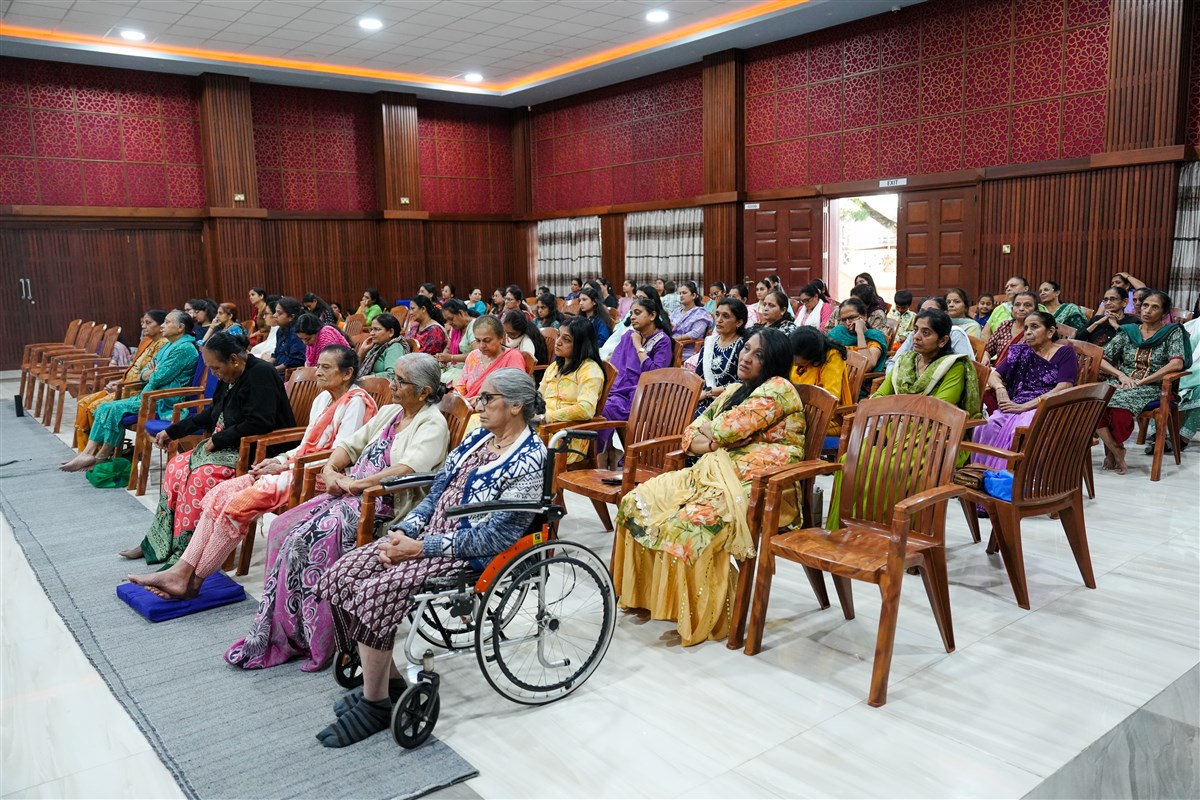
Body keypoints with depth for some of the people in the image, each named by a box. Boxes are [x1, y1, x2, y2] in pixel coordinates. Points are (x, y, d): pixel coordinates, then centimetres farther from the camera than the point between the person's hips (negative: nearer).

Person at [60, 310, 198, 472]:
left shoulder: (185, 348, -14)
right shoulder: (168, 346, 20)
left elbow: (159, 378, -18)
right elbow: (144, 372, 19)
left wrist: (151, 375, 5)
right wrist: (149, 374, -5)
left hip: (164, 401, -10)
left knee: (116, 408, -21)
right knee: (104, 407, -2)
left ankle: (101, 457, -8)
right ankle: (88, 453, -10)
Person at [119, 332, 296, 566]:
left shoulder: (260, 374, -17)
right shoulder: (229, 378, 11)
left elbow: (259, 424, -26)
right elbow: (210, 414, 25)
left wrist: (217, 440, -18)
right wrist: (172, 432, 21)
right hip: (226, 446, 10)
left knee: (201, 477, -27)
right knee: (176, 467, 0)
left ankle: (184, 553, -18)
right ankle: (156, 544, 10)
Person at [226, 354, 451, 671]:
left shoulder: (432, 424, -8)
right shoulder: (389, 412, 18)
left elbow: (409, 469, -25)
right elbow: (351, 445, 20)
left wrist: (354, 483, -22)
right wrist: (331, 470, 0)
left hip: (384, 504, -8)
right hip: (348, 493, 8)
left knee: (308, 537, -24)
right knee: (283, 528, -8)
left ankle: (305, 637, -11)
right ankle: (278, 632, -3)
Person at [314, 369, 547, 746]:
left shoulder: (529, 461, -15)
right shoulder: (478, 438, 11)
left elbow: (496, 535, -20)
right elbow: (438, 491, 14)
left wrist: (421, 548, -20)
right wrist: (404, 531, -4)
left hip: (472, 555, -9)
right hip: (431, 533, 9)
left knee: (375, 593, -24)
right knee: (341, 575, -6)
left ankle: (375, 704, -4)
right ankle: (386, 679, 8)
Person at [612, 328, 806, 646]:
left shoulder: (778, 389, -5)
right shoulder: (734, 390, 21)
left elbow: (727, 427, -15)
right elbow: (692, 432, 16)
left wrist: (711, 432, 7)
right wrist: (713, 444, -5)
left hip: (758, 488, -9)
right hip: (716, 474, 9)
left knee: (688, 524, -33)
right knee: (638, 503, -6)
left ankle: (703, 618, -16)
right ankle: (649, 595, 5)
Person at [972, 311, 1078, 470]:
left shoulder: (1065, 353, 6)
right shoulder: (1022, 352, 21)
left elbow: (1063, 389, -8)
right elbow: (994, 376, 20)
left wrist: (1025, 406, -16)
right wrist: (1000, 388, -6)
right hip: (1016, 407, 4)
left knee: (1018, 431, -38)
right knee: (987, 428, -29)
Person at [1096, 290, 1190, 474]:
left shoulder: (1173, 332, 5)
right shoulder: (1127, 332, 13)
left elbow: (1177, 363, -11)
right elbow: (1100, 359, 10)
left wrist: (1141, 381, -17)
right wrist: (1121, 375, -9)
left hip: (1150, 388, -3)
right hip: (1120, 384, 3)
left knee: (1120, 402, -37)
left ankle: (1111, 448, -12)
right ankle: (1116, 450, -16)